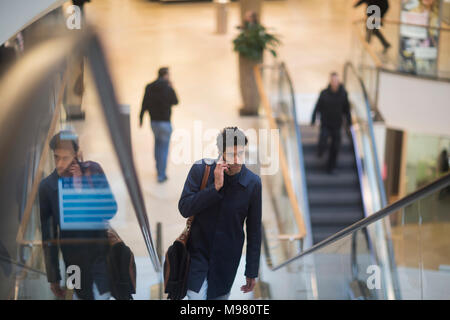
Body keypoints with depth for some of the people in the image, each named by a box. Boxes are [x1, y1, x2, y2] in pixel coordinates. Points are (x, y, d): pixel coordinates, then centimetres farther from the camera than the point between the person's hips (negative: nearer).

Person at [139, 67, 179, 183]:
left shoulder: (149, 87, -2)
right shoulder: (168, 89, -14)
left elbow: (144, 105, -4)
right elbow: (175, 102, 4)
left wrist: (141, 118, 4)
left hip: (153, 121, 5)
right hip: (165, 122, -5)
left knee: (157, 142, 27)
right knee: (164, 148, 3)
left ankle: (159, 168, 32)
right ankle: (161, 175, 3)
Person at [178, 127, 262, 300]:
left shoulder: (253, 183, -10)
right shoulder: (200, 169, -12)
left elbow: (254, 231, -2)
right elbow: (184, 209, -16)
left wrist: (252, 272, 0)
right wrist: (215, 187, -26)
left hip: (227, 260, 1)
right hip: (198, 252, -1)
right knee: (197, 297, -12)